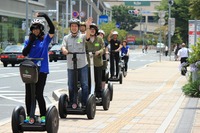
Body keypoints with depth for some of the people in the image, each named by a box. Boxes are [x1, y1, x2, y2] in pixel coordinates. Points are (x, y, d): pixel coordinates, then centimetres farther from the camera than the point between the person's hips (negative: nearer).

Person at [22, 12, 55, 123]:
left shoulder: (45, 39, 3)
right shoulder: (28, 41, 9)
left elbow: (52, 29, -12)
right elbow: (24, 53, -3)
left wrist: (45, 16, -18)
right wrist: (31, 41, -11)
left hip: (42, 70, -3)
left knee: (39, 94, -6)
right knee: (29, 94, 5)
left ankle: (43, 116, 6)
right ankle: (29, 116, 15)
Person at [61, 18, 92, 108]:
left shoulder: (82, 37, 5)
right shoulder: (66, 38, 10)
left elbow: (88, 35, -15)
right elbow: (63, 46, -4)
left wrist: (88, 26, -33)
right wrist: (64, 50, -28)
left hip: (82, 65, -1)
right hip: (71, 66, 1)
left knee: (84, 85, -1)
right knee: (71, 86, 5)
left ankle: (84, 103, 7)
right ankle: (72, 103, 18)